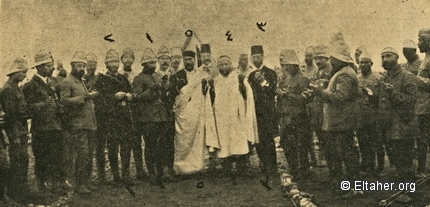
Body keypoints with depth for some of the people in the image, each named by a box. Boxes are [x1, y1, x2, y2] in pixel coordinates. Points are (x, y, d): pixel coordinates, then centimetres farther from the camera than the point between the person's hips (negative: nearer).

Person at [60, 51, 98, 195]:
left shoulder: (82, 82, 23)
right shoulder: (67, 82, -5)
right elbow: (64, 100, -18)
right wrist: (84, 97, -22)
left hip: (87, 124, 8)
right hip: (77, 125, -8)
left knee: (82, 155, 11)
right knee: (83, 154, -12)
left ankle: (83, 183, 17)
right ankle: (80, 185, -6)